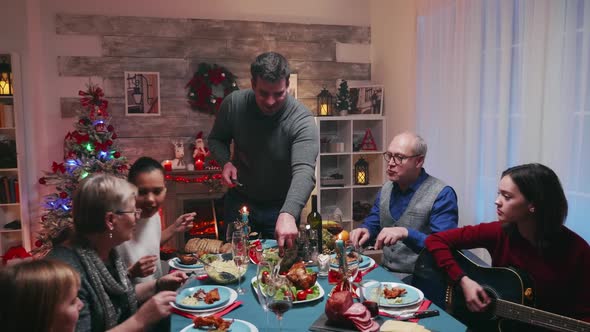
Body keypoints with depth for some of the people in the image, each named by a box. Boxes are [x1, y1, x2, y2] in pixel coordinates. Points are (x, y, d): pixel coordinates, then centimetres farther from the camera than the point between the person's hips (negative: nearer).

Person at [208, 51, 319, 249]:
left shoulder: (302, 120, -25)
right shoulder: (233, 104, -14)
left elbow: (304, 172, -36)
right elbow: (216, 139, 3)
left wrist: (288, 214, -52)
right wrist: (225, 162, -18)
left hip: (282, 208, -2)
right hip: (239, 201, 3)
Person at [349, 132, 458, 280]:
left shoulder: (442, 194, -13)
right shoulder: (386, 188, 8)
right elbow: (372, 223, 16)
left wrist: (406, 234, -34)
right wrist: (365, 231, -6)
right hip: (386, 272, 6)